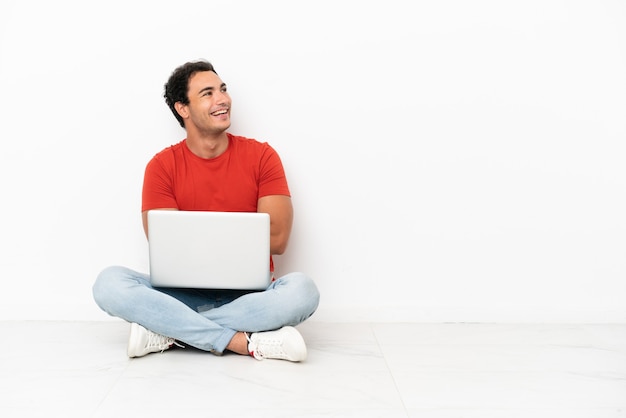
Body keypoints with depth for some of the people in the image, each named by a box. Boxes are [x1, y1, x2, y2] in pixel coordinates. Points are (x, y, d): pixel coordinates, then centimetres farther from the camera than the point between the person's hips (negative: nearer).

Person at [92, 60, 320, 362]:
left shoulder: (261, 156, 1)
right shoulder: (162, 166, 2)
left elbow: (276, 240, -8)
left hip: (248, 296, 0)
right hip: (184, 293, 0)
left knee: (301, 289, -31)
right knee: (109, 283, -26)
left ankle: (168, 332, -23)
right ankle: (247, 343, -30)